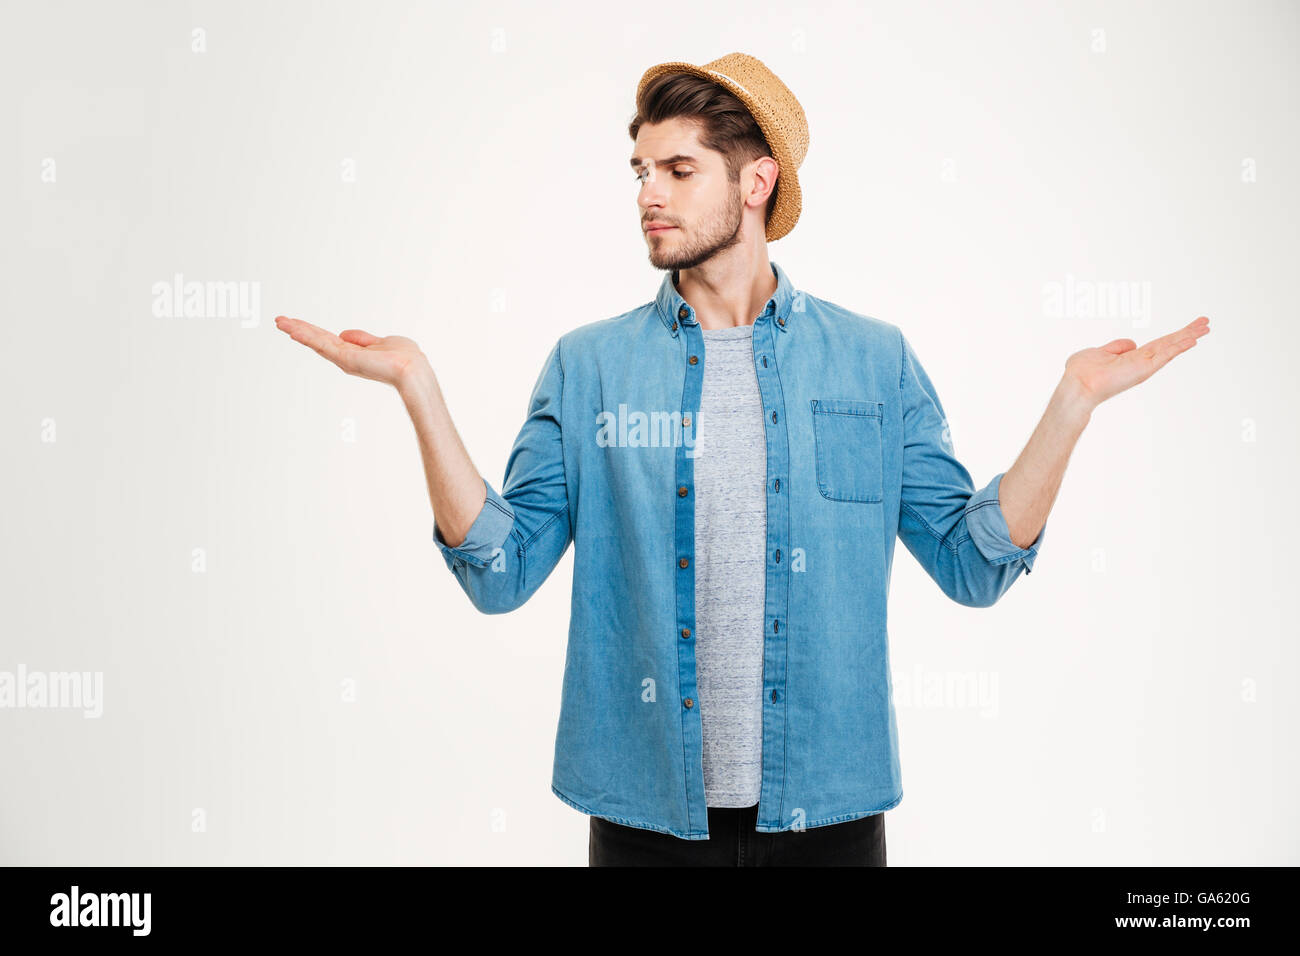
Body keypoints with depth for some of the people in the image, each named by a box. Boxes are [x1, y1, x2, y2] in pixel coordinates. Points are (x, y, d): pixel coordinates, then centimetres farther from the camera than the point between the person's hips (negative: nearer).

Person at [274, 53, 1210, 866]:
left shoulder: (876, 360, 0)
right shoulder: (589, 365, 0)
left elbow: (975, 564, 0)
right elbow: (500, 572, -4)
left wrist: (1073, 401, -9)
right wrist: (419, 390, -13)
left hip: (829, 811, 1)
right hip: (647, 814, 0)